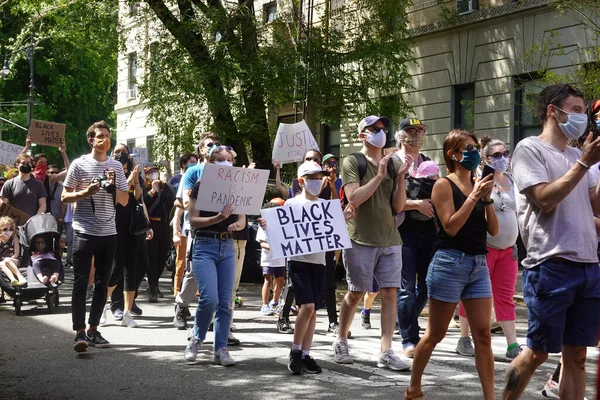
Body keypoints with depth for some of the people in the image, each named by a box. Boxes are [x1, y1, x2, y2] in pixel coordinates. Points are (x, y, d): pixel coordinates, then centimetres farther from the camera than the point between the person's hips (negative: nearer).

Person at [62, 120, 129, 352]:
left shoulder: (116, 166, 9)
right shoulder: (80, 164, -1)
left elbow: (124, 201, 10)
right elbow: (64, 197, 1)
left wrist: (113, 186, -9)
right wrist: (85, 192, -16)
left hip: (108, 233, 4)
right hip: (84, 231, -4)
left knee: (102, 283, 8)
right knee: (81, 282, -6)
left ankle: (93, 329, 17)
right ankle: (80, 332, -8)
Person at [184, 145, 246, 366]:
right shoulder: (201, 186, -3)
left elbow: (242, 219, 10)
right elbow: (193, 220, -8)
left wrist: (236, 224, -13)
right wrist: (218, 218, -22)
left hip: (227, 247, 4)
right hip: (205, 246, -4)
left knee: (225, 301, 2)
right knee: (209, 298, -16)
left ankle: (220, 349, 9)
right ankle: (196, 339, 8)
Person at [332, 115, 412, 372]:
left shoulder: (393, 164, 10)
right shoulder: (353, 162, -1)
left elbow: (398, 206, 6)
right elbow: (354, 199, -14)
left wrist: (401, 176, -7)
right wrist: (379, 176, -15)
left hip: (390, 240, 4)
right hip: (361, 239, -4)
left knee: (390, 293, -2)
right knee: (356, 293, 4)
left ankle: (386, 353, -1)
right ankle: (341, 341, 25)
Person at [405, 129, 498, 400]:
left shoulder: (478, 185, 11)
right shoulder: (444, 185, -6)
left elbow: (493, 230, 8)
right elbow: (451, 227, -17)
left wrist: (487, 198, -5)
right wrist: (474, 197, -17)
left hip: (478, 265, 6)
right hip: (450, 263, -6)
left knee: (483, 335, 1)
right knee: (435, 334, 5)